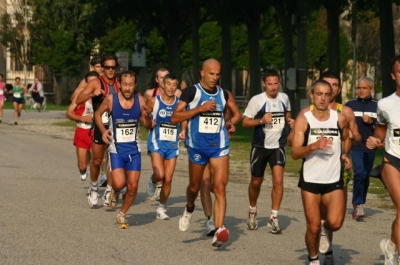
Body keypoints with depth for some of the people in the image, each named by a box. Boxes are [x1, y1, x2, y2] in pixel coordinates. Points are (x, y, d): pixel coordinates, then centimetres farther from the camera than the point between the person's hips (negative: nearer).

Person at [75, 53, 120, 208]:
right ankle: (93, 189, 28)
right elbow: (78, 100, -12)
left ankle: (108, 192, 9)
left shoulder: (120, 84, 4)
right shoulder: (96, 83, -5)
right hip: (100, 126, -2)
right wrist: (93, 94, -28)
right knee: (97, 160, 6)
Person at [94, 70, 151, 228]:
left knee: (133, 187, 0)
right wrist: (103, 130, -8)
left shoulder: (140, 101, -5)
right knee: (119, 183, -19)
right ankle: (115, 192, 19)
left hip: (134, 150, 2)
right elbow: (97, 114, 8)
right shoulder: (110, 99, -10)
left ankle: (122, 215, 23)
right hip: (116, 150, -2)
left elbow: (148, 126, 4)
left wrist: (146, 116, -18)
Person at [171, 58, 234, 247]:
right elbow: (174, 118, -12)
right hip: (197, 146, -2)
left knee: (220, 187, -13)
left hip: (219, 146, 2)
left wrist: (227, 125, 7)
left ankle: (219, 230, -19)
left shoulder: (223, 94, 9)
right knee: (195, 186, 14)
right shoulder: (192, 92, -6)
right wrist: (200, 108, -19)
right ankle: (189, 209, 48)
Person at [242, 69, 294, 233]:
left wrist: (289, 120, 1)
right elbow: (245, 122, -9)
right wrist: (261, 121, -24)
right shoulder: (257, 100, -11)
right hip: (260, 146, -2)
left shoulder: (284, 98, 1)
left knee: (278, 180, -14)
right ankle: (252, 212, 37)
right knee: (256, 182, 11)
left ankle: (274, 218, -9)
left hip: (278, 146, 2)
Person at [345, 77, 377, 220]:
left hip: (370, 147, 2)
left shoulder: (377, 106, 6)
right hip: (354, 146, -2)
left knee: (365, 176, 9)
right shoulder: (350, 105, 5)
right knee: (359, 173, -17)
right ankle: (358, 205, -18)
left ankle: (358, 205, 20)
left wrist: (371, 122, -11)